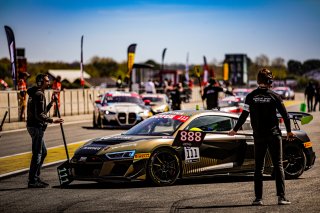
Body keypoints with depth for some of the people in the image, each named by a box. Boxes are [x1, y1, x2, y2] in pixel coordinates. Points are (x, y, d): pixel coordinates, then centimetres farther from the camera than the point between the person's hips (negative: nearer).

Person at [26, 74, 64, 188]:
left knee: (43, 152, 17)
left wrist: (51, 103, 15)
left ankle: (36, 177, 21)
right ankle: (32, 181, -5)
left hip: (35, 126, 11)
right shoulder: (39, 95, -15)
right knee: (37, 153, -7)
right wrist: (52, 120, -20)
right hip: (36, 126, -11)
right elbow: (39, 115, -21)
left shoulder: (35, 93, 18)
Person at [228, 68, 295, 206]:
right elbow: (285, 115, -1)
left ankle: (258, 198, 4)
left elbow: (244, 115, -1)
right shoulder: (274, 96, -5)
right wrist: (289, 131, 14)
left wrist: (235, 130, 13)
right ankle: (281, 197, -8)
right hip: (274, 135, -2)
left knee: (258, 167, 8)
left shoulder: (251, 96, -1)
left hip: (258, 136, 2)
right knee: (278, 165, 1)